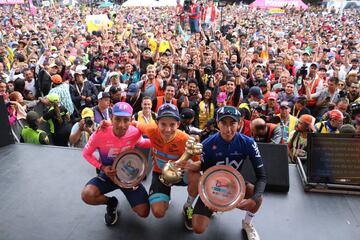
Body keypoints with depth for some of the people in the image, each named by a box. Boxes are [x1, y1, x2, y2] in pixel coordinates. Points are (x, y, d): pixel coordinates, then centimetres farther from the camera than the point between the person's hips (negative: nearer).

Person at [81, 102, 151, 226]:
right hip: (108, 174, 0)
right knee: (87, 195, -30)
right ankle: (111, 202, 5)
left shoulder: (135, 132, -20)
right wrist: (102, 167, -21)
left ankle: (129, 193, 26)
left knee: (144, 212, -7)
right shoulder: (100, 134, -25)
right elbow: (86, 153, -6)